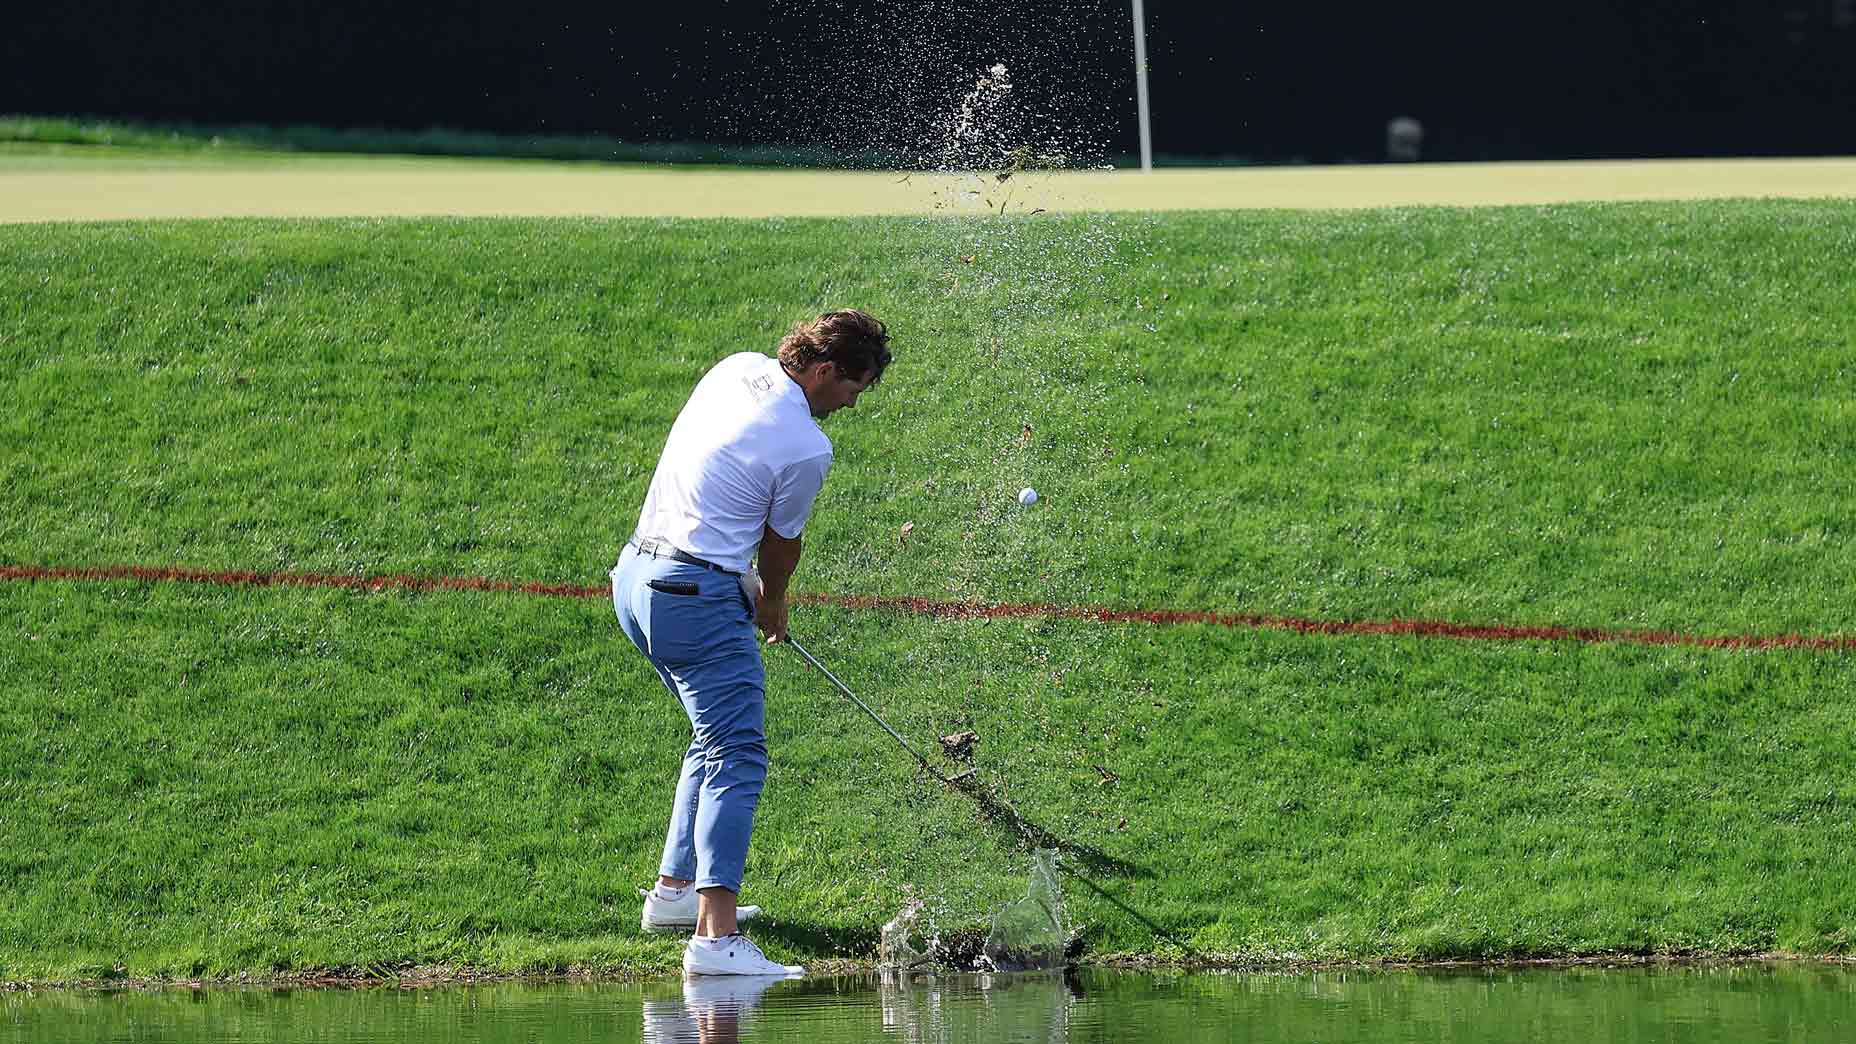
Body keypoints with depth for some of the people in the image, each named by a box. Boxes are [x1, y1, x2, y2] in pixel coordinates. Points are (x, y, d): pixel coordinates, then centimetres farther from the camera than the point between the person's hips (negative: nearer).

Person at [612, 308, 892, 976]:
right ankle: (715, 936, -25)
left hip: (636, 571, 9)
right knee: (736, 758, -13)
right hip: (698, 597, -9)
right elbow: (782, 545, 2)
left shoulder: (738, 369, 8)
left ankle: (675, 889, 27)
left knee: (718, 739, 24)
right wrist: (772, 603, 24)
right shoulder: (806, 447, -15)